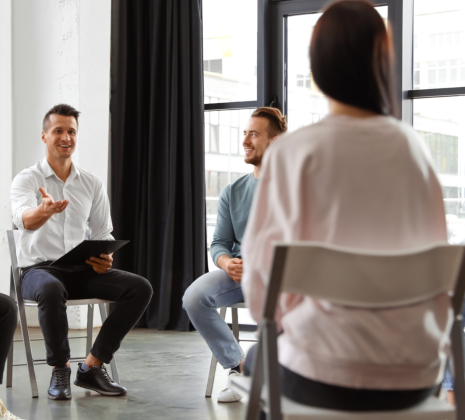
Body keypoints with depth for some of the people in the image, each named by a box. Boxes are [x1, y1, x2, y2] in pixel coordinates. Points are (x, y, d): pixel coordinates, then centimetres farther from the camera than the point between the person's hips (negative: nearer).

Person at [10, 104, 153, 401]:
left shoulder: (92, 184, 12)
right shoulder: (27, 180, -3)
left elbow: (103, 233, 14)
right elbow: (24, 220, -25)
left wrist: (104, 258, -10)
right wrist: (45, 211, -49)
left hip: (82, 269, 5)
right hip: (39, 268, -4)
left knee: (140, 287, -18)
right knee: (51, 290, -40)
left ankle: (92, 366, -11)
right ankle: (60, 369, -17)